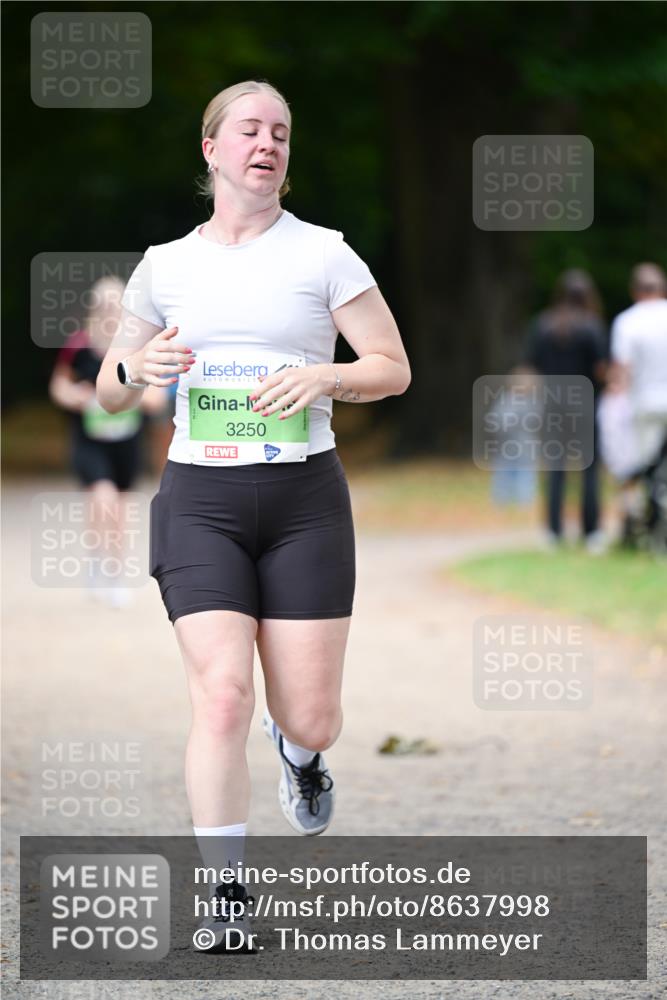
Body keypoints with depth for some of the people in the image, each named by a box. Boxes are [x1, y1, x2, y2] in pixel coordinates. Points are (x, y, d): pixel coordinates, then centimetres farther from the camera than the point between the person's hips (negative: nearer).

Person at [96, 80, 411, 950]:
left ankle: (299, 751, 38)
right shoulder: (165, 266, 8)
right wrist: (137, 368, -8)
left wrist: (323, 377, -16)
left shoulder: (322, 253, 2)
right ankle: (226, 900, -6)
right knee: (222, 695, -15)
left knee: (310, 718, -1)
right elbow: (109, 394, 16)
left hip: (304, 498, 0)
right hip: (200, 498, 1)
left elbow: (394, 369, 3)